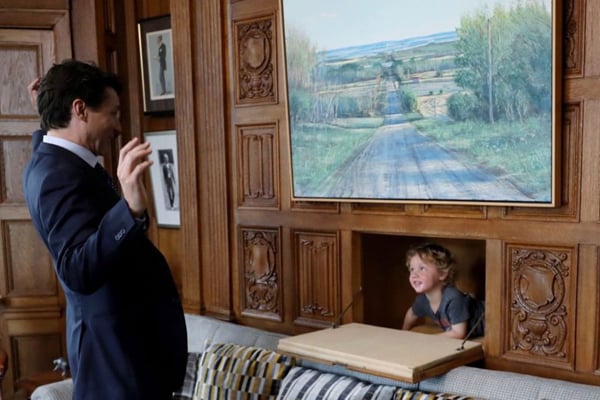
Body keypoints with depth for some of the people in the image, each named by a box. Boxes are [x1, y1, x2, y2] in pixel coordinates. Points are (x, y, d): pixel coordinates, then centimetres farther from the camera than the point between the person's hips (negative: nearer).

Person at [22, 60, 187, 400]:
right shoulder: (61, 175, -25)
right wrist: (131, 208, -50)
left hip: (121, 332, 10)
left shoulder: (50, 161, 7)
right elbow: (79, 271, -38)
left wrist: (50, 112, 25)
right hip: (119, 343, -10)